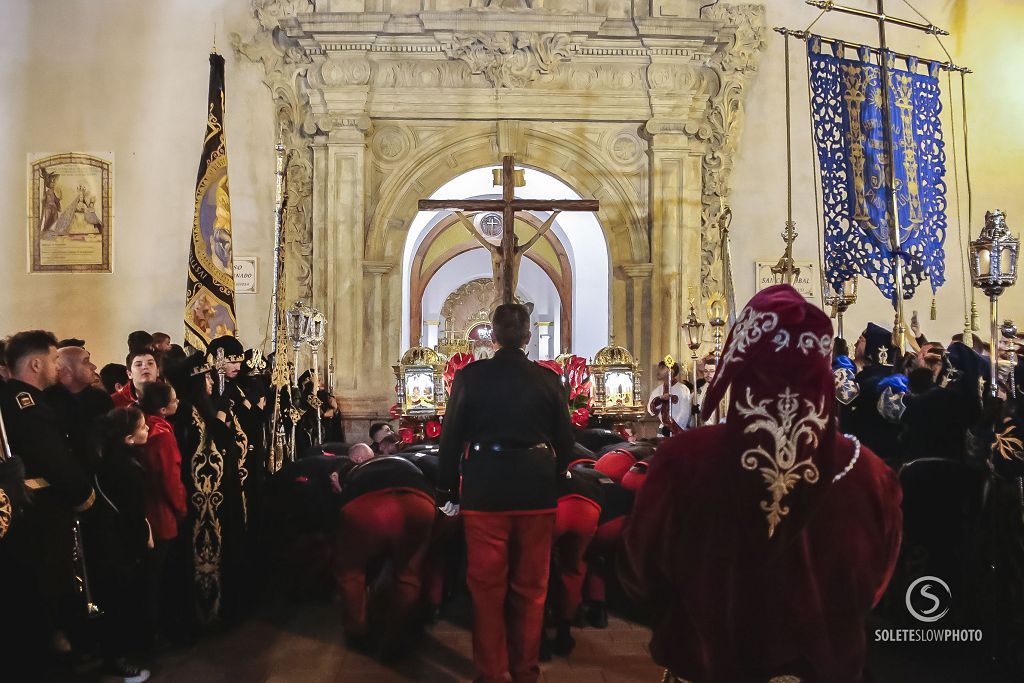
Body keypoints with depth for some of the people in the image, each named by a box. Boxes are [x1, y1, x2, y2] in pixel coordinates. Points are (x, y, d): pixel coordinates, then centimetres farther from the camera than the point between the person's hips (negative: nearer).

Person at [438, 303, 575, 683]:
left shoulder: (470, 376, -5)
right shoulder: (548, 379, -2)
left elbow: (451, 436, -2)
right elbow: (564, 440, 4)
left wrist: (448, 490, 7)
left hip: (484, 491, -1)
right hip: (536, 491, 2)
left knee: (487, 585, 12)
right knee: (530, 587, 14)